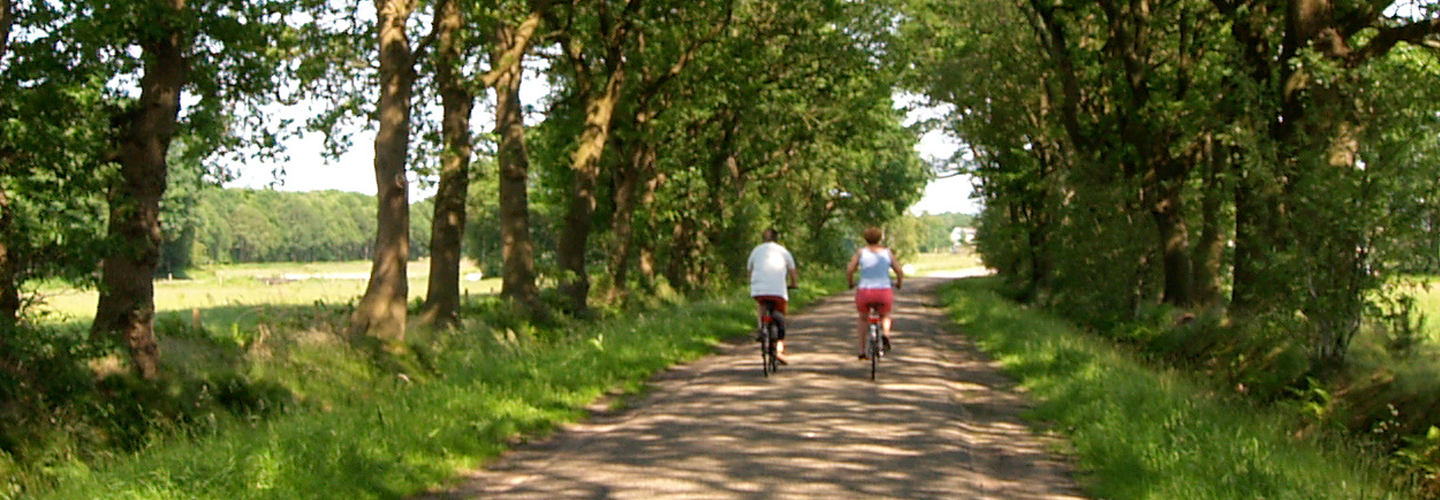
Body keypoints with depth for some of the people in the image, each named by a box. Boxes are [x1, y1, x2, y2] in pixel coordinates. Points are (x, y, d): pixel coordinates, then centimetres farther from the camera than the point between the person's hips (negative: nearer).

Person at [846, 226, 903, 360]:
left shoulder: (861, 252, 7)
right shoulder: (887, 252, 10)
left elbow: (849, 270, -1)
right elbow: (900, 272, 7)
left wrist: (851, 284, 17)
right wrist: (898, 284, 27)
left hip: (864, 292, 0)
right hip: (884, 291, 0)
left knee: (863, 319, 27)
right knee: (885, 316, 29)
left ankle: (862, 350, 22)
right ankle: (885, 334, -3)